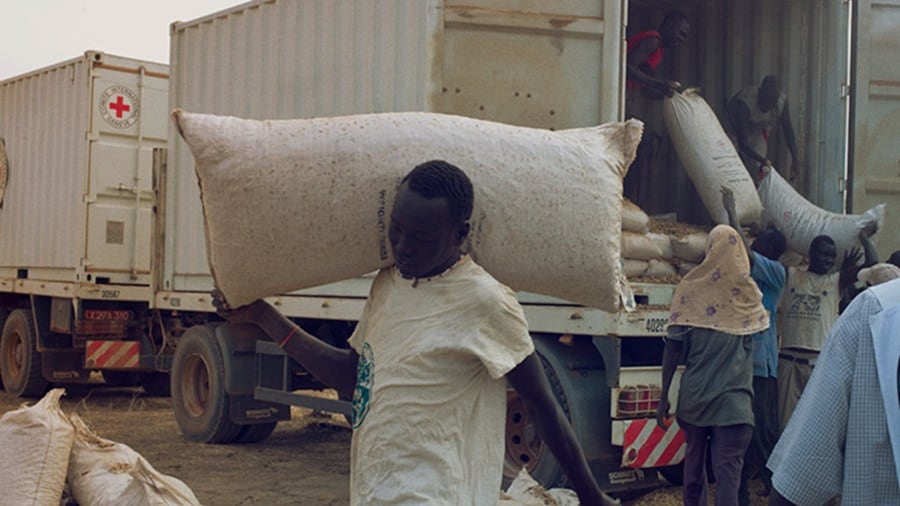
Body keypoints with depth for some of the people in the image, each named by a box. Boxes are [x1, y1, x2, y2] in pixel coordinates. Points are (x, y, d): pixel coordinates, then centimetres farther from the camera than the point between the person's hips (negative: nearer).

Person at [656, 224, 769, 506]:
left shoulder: (690, 287, -1)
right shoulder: (748, 294, 1)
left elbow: (673, 345, -4)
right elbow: (761, 325, 24)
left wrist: (664, 394, 2)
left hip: (694, 395, 2)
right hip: (733, 398, -1)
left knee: (694, 462, 17)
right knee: (728, 469, -6)